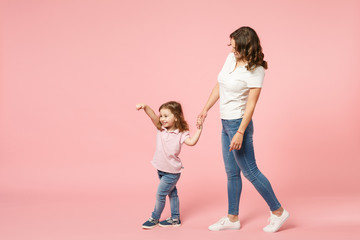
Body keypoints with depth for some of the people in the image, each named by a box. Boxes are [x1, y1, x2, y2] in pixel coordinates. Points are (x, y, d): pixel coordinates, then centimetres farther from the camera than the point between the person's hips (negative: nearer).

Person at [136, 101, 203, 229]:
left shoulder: (181, 133, -14)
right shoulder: (161, 128, -3)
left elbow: (191, 142, -30)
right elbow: (152, 115, -17)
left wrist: (199, 129, -35)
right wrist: (145, 107, -34)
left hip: (172, 171, -5)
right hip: (161, 169, 5)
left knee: (160, 194, 1)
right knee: (172, 193, 18)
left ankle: (155, 218, 19)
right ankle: (175, 218, 30)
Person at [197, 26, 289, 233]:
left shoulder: (255, 70, -17)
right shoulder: (231, 58, 4)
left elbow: (251, 105, -20)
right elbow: (219, 86, 16)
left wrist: (240, 133, -23)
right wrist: (206, 109, 18)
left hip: (239, 123, -8)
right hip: (226, 123, 8)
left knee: (250, 171, 0)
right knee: (232, 173, 14)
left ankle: (278, 211, 15)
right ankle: (233, 219, 24)